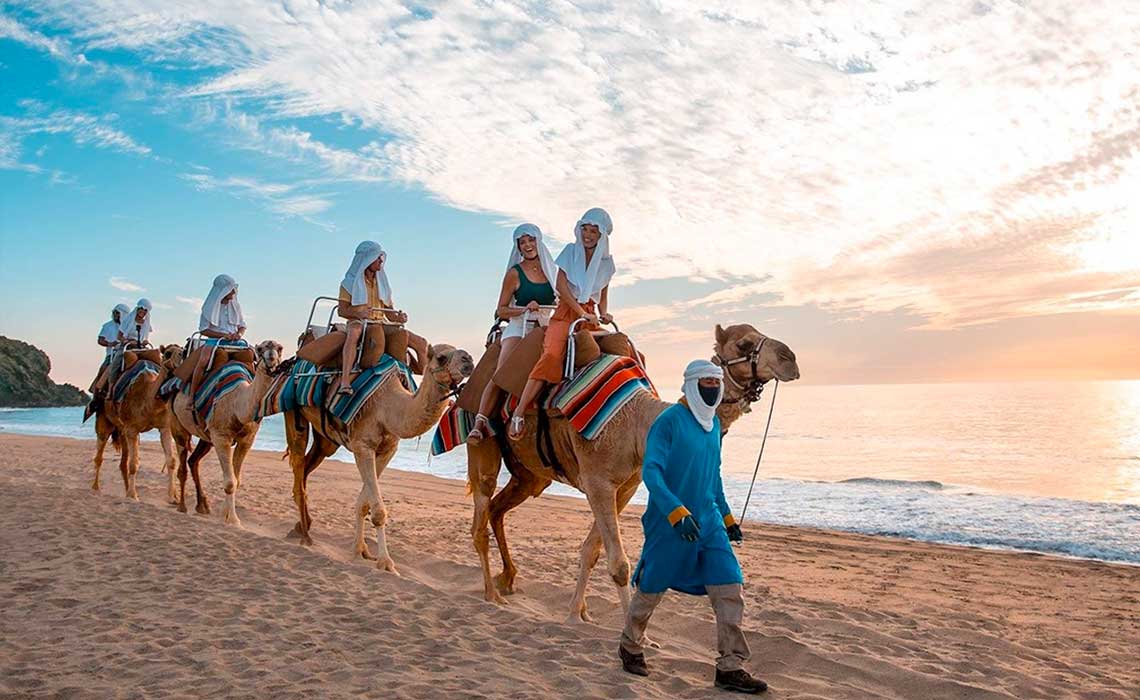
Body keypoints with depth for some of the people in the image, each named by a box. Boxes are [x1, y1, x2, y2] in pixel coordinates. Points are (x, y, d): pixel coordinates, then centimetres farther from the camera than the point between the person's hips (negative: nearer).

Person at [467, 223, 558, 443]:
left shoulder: (552, 270, 13)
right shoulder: (515, 273, 3)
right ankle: (479, 423, -26)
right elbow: (501, 310, 1)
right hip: (519, 328, -4)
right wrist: (526, 309, -15)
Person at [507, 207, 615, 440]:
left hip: (590, 315, 4)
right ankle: (518, 413, -35)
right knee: (552, 354, -30)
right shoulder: (570, 251, 4)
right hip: (566, 312, -4)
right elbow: (561, 286, -4)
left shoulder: (606, 261, 13)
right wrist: (582, 313, -11)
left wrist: (603, 314, 1)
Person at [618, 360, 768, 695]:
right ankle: (631, 648, 34)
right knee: (651, 588, 9)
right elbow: (651, 471, -21)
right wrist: (677, 511, -32)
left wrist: (727, 516, 25)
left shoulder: (713, 423, 10)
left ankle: (731, 667, 8)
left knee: (731, 588, -3)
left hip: (708, 522, 6)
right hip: (668, 524, -6)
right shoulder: (668, 421, -13)